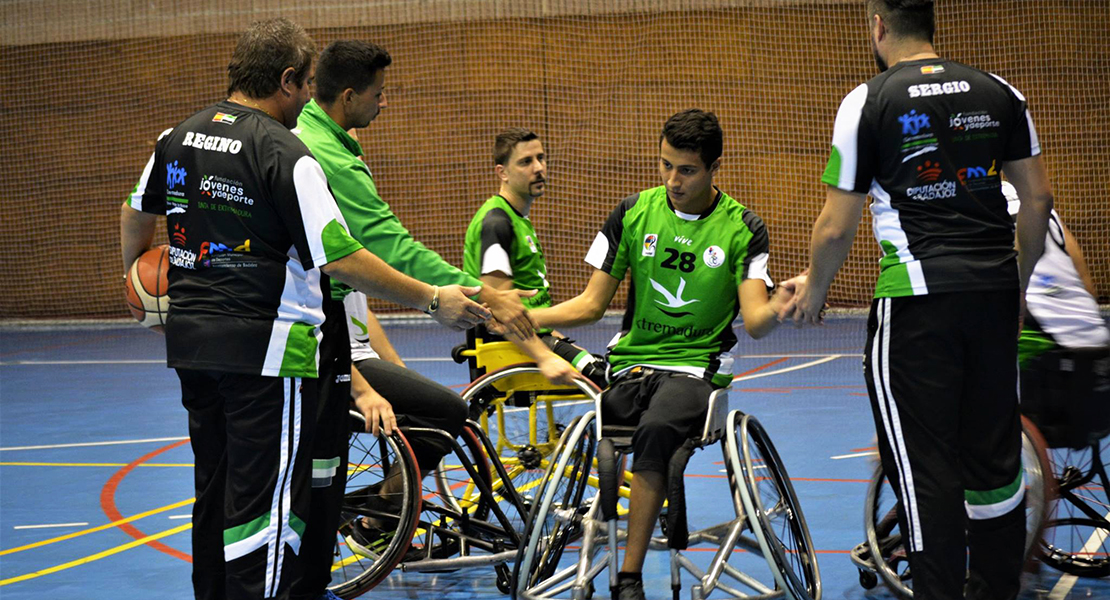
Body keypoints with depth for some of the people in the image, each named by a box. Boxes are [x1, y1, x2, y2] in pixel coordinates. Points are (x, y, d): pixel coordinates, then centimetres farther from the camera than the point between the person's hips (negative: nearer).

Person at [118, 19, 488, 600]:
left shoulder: (176, 138, 7)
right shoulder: (286, 154, -16)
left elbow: (135, 213, 22)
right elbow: (340, 258, -20)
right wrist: (433, 301, -14)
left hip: (190, 340, 8)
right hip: (267, 350, -8)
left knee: (215, 488, 20)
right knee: (266, 502, -3)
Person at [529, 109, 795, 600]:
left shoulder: (742, 228, 1)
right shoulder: (633, 213, 7)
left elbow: (754, 320, -8)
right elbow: (592, 303, 9)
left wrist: (778, 308, -33)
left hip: (698, 367, -3)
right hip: (631, 362, 3)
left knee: (657, 429, -35)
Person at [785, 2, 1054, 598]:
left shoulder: (867, 102, -3)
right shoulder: (999, 93, 9)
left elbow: (836, 227, -2)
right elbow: (1038, 198, 10)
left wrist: (812, 290, 15)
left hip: (916, 299, -4)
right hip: (994, 293, 5)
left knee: (924, 465, 0)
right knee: (995, 454, 13)